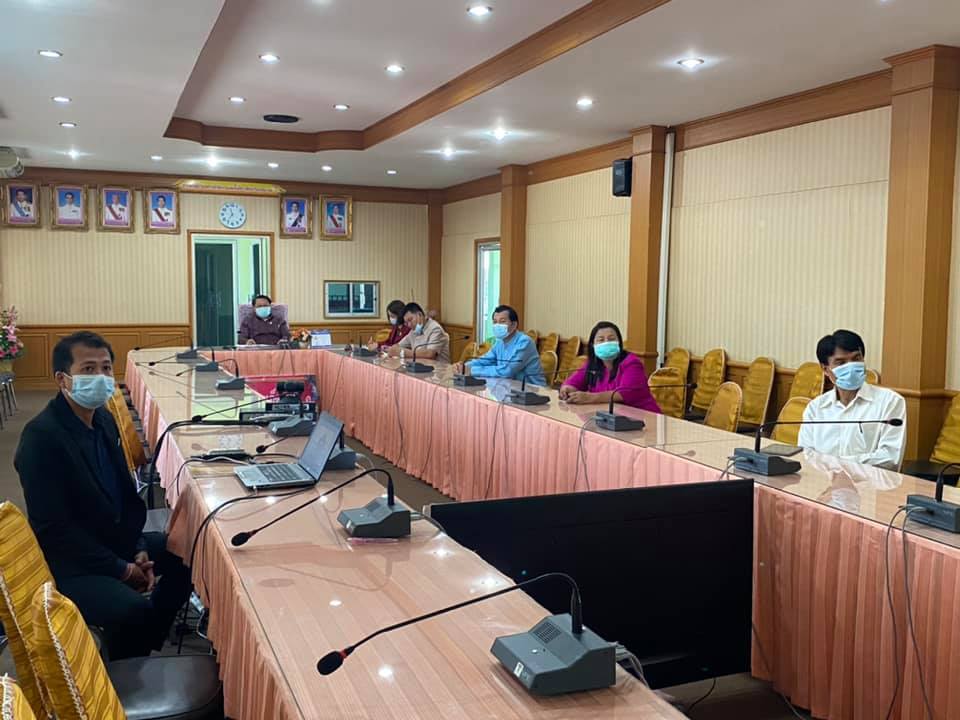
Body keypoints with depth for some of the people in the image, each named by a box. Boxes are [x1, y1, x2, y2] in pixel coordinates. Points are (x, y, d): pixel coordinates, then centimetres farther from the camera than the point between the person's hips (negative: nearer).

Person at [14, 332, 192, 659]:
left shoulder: (103, 419, 3)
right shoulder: (41, 436, -22)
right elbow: (53, 528, -23)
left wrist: (138, 549, -1)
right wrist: (120, 569, -19)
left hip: (115, 542, 9)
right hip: (70, 562, -9)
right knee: (133, 610, -30)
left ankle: (143, 648, 26)